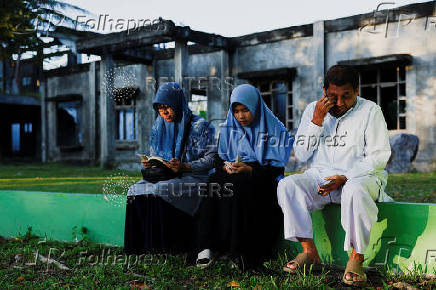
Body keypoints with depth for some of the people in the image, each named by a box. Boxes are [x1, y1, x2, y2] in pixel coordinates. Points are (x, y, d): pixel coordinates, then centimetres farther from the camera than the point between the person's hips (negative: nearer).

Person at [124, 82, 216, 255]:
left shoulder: (199, 126, -4)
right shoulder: (158, 126, 14)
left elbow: (211, 158, -7)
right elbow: (154, 155, 22)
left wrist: (184, 167, -20)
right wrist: (149, 163, -3)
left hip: (193, 178, -6)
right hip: (164, 177, 6)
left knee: (159, 191, -33)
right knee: (135, 190, -21)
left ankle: (163, 245, -23)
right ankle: (142, 245, -18)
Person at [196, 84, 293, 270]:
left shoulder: (274, 129, 3)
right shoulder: (228, 129, 16)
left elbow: (277, 167, -4)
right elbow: (219, 160, 14)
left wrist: (250, 170, -20)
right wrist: (226, 167, -11)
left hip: (263, 180, -4)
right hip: (232, 176, 4)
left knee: (237, 185, -36)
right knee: (213, 183, -30)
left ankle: (239, 251, -33)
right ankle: (208, 246, -31)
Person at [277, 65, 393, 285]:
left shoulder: (370, 111, -1)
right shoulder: (313, 110, 8)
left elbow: (378, 157, -8)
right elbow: (301, 155, 2)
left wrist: (344, 178, -20)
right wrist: (317, 120, -9)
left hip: (361, 177, -3)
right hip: (319, 177, 4)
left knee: (355, 190, -38)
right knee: (287, 185, -24)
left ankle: (356, 258, -25)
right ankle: (309, 251, -18)